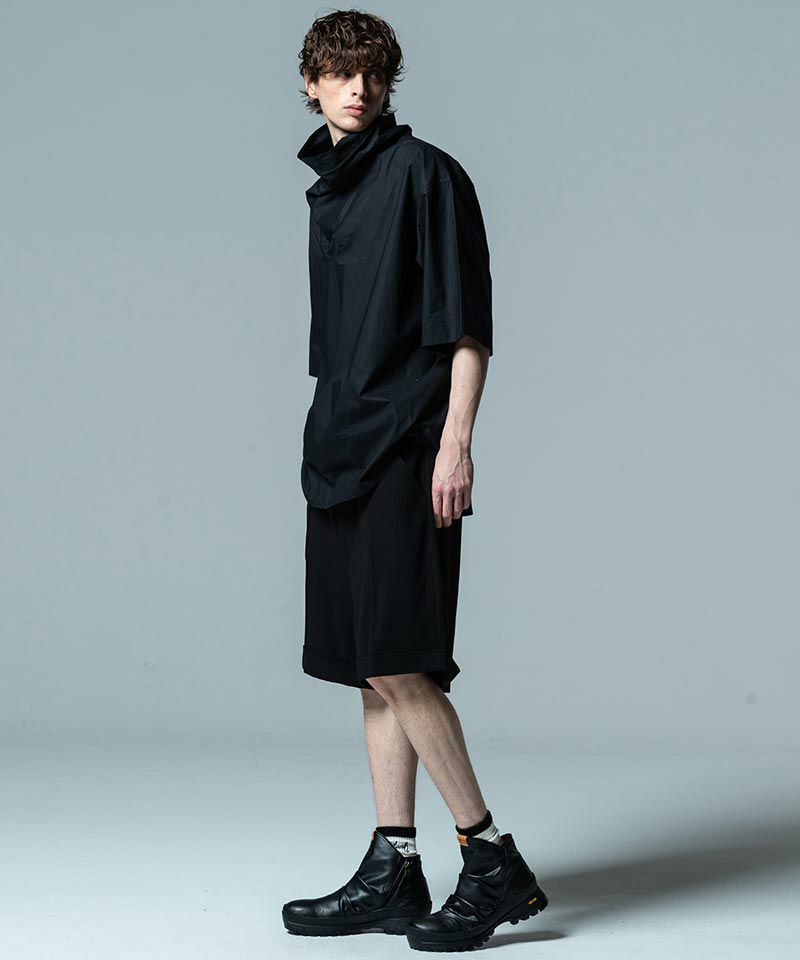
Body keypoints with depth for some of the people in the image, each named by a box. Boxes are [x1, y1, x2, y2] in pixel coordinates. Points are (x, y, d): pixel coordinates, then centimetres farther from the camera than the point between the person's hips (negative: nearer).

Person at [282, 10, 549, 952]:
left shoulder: (423, 174, -4)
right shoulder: (330, 189, 19)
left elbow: (469, 325, -10)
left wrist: (455, 441, -17)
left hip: (406, 449, -8)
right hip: (342, 449, 8)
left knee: (394, 661, -13)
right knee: (372, 669, 7)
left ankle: (493, 864, -4)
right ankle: (392, 874, 12)